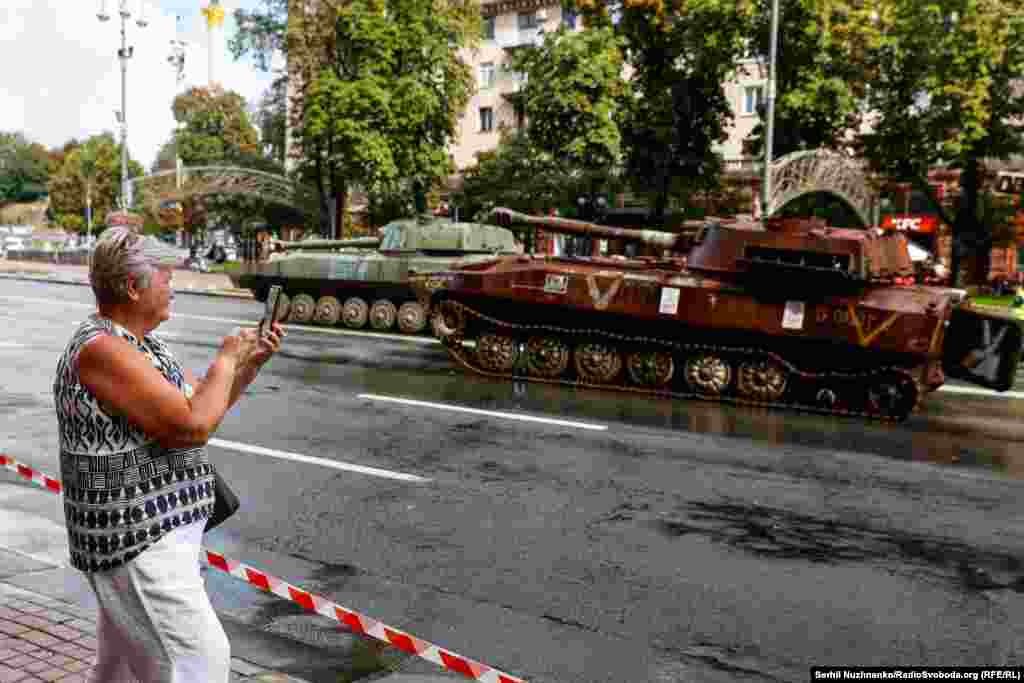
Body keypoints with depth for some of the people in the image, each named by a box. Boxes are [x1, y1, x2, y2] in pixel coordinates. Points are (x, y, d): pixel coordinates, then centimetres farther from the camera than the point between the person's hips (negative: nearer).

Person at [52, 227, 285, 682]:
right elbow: (192, 427, -27)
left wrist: (253, 360, 5)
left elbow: (202, 407, 19)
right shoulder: (102, 350, -21)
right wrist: (226, 358, -13)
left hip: (146, 534, 10)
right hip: (136, 542, -10)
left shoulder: (140, 345, 11)